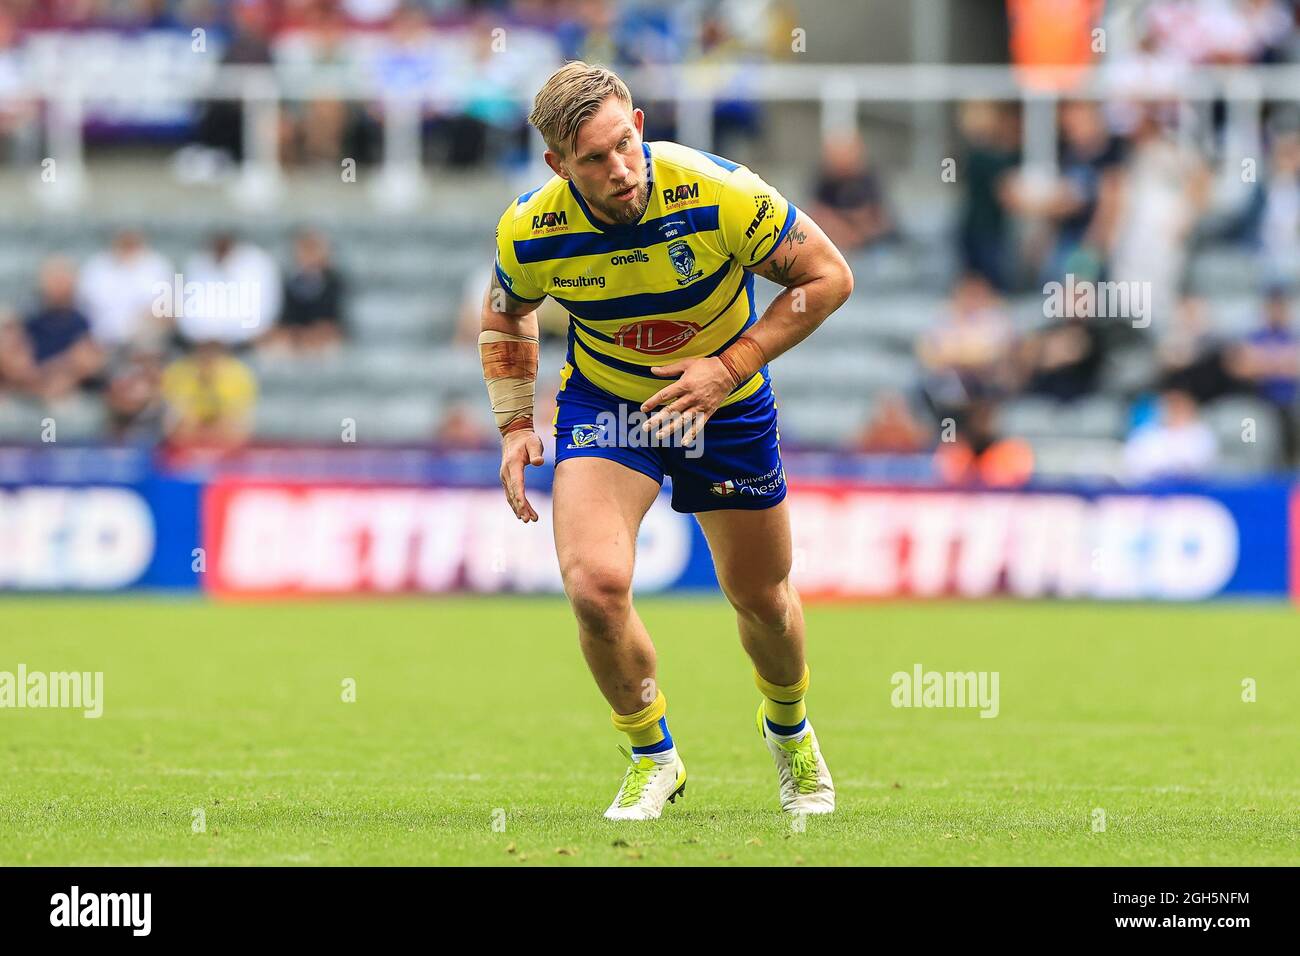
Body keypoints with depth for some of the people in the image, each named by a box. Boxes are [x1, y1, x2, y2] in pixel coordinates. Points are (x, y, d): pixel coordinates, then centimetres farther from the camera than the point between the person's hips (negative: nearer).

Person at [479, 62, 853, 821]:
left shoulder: (717, 194, -30)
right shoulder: (530, 232, -21)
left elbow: (829, 276, -18)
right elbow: (507, 312, 4)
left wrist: (729, 367, -24)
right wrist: (516, 425, -5)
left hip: (725, 406, 0)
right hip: (603, 402, 0)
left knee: (761, 597, 13)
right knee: (595, 585, -21)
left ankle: (790, 732, 47)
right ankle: (652, 757, 5)